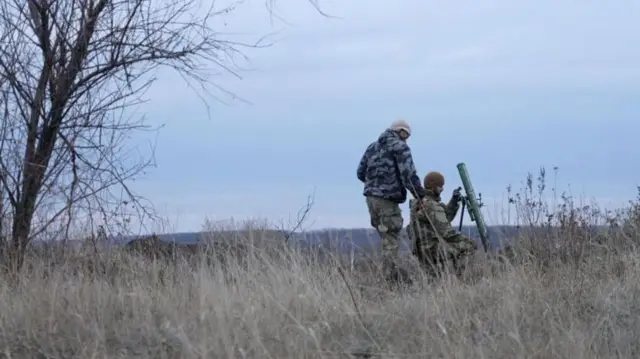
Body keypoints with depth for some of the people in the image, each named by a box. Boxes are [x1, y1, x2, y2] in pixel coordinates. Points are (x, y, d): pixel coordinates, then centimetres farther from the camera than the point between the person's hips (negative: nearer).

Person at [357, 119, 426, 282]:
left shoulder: (373, 146, 17)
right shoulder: (400, 147, -4)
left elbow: (360, 172, 19)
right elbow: (409, 175, -14)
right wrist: (421, 195, -10)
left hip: (371, 197, 7)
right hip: (388, 200, -7)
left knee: (387, 238, 15)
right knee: (392, 242, -4)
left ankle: (388, 276, 14)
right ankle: (391, 279, -8)